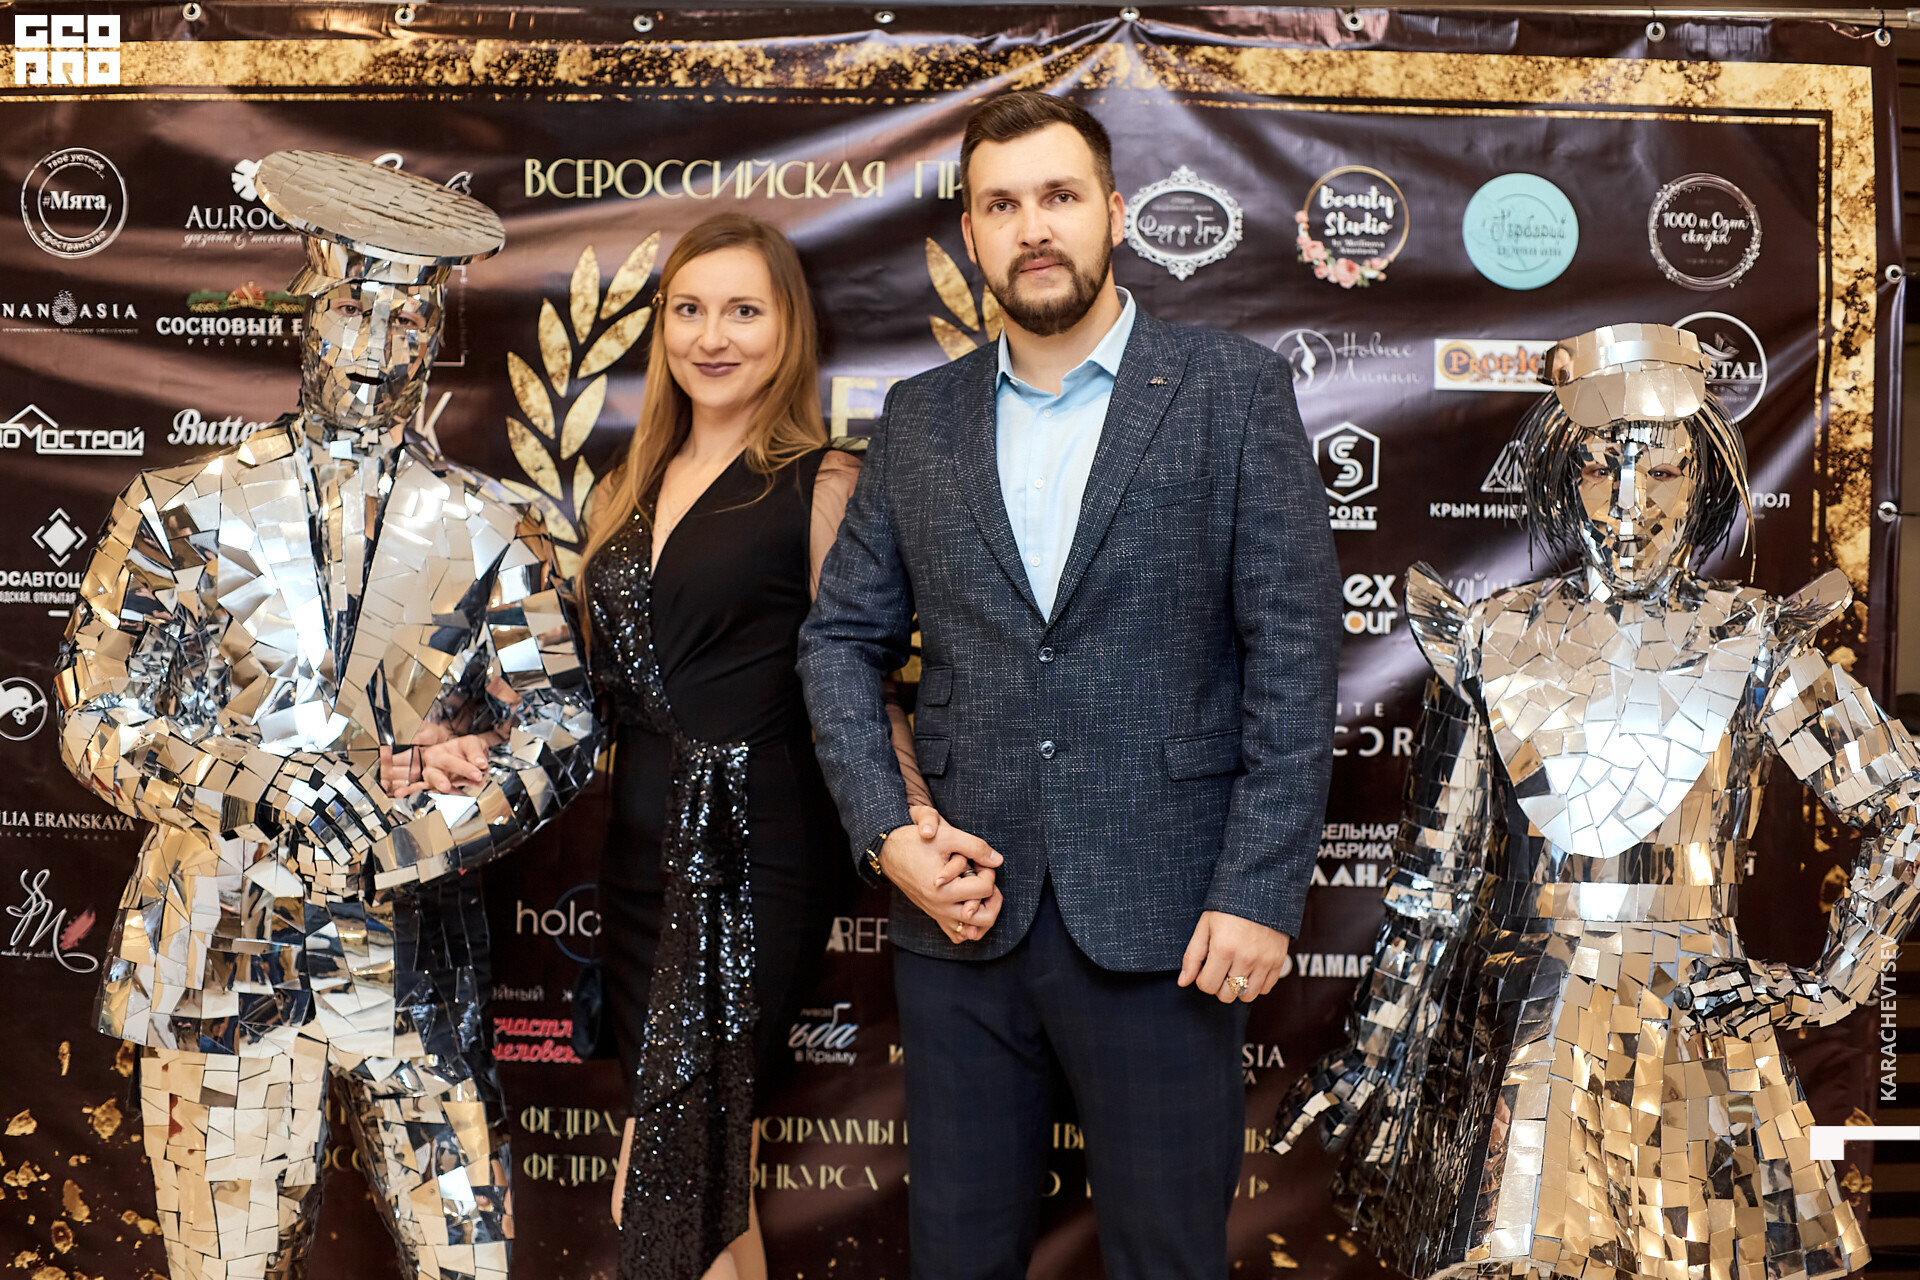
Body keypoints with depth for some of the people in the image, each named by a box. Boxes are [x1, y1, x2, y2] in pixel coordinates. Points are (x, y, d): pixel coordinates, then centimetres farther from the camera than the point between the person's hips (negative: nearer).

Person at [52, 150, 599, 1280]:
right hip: (222, 962, 0)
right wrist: (264, 790, -16)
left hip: (419, 964, 1)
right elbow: (100, 722, 0)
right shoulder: (184, 513, 4)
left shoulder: (491, 533, 5)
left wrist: (409, 835, -16)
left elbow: (562, 729, -1)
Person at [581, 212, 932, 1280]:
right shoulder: (627, 492, 14)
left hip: (756, 852, -6)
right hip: (641, 845, 7)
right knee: (708, 1180, 15)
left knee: (663, 1190, -4)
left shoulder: (821, 484, -6)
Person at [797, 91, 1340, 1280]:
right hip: (963, 913, 4)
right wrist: (885, 832, -2)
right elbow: (842, 638, 12)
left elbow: (1295, 654, -6)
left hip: (1159, 921, -3)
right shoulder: (920, 419, 9)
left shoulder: (1234, 390, -1)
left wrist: (1260, 894, -12)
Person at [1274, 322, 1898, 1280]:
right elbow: (1431, 876, 6)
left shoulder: (1753, 647, 1)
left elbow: (1904, 812, 10)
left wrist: (1833, 983, 5)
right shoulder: (1493, 644, 3)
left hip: (1699, 1032, 0)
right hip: (1522, 1046, 0)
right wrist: (1369, 1058, 6)